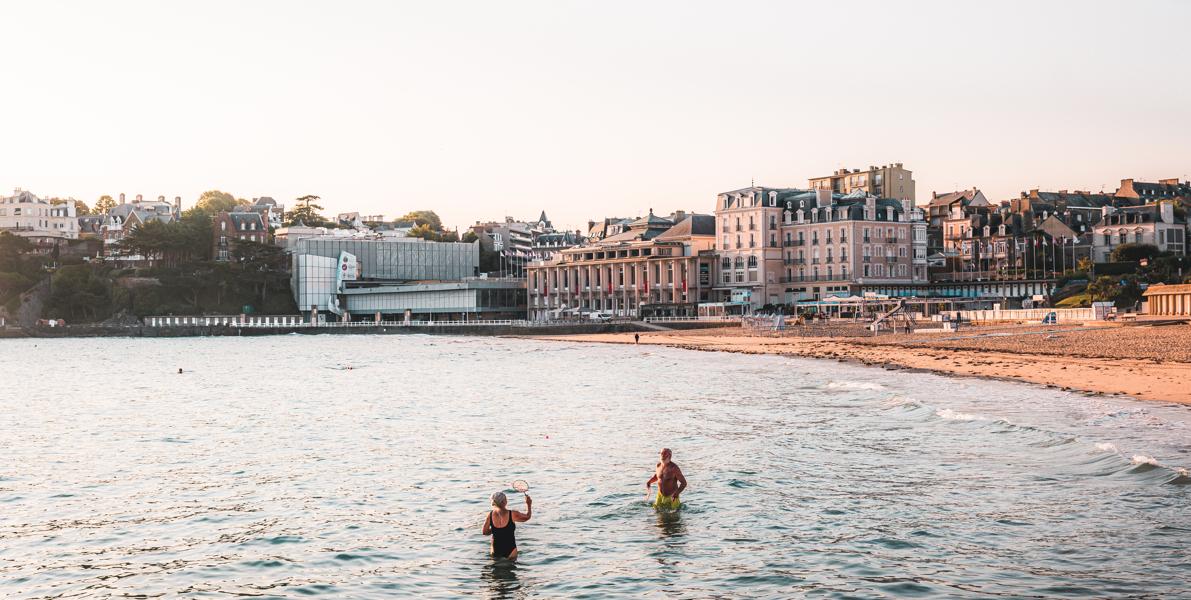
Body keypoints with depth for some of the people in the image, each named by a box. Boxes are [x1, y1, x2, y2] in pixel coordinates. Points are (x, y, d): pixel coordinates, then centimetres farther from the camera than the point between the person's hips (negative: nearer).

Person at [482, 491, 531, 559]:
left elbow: (485, 532, 4)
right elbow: (527, 517, 3)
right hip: (510, 550, -3)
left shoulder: (490, 515, -7)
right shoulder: (513, 515, -15)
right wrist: (529, 505, 18)